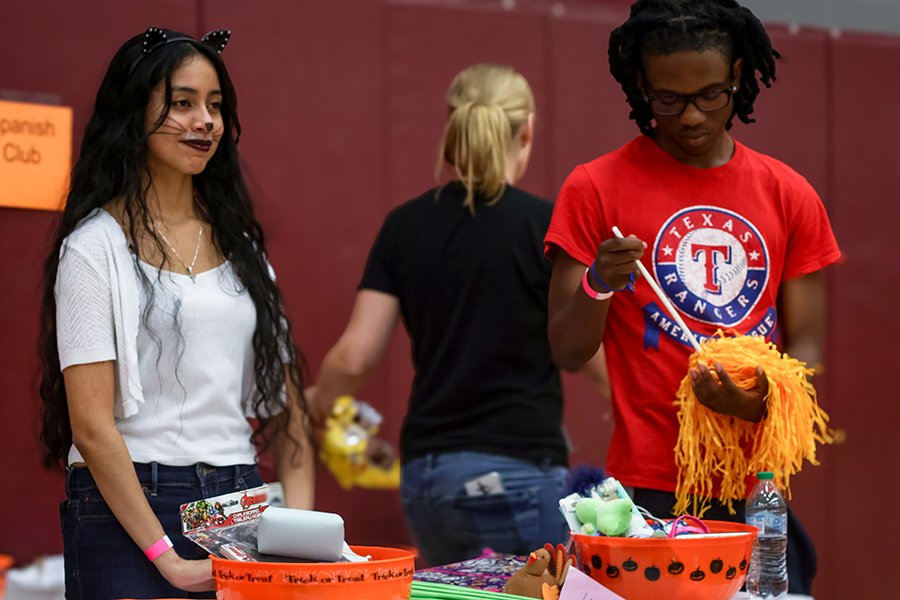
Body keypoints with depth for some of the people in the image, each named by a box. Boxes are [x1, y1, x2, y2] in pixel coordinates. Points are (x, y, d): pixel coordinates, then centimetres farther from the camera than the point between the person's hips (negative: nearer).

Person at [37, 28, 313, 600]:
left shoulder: (239, 242, 14)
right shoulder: (97, 246, -4)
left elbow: (285, 400, 13)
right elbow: (92, 427, -11)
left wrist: (300, 522, -2)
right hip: (131, 509, -5)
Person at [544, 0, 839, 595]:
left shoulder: (789, 195, 9)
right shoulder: (596, 188, 2)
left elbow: (806, 346, 10)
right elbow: (567, 353, 2)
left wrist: (761, 402, -12)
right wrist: (599, 284, -18)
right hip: (650, 490, -2)